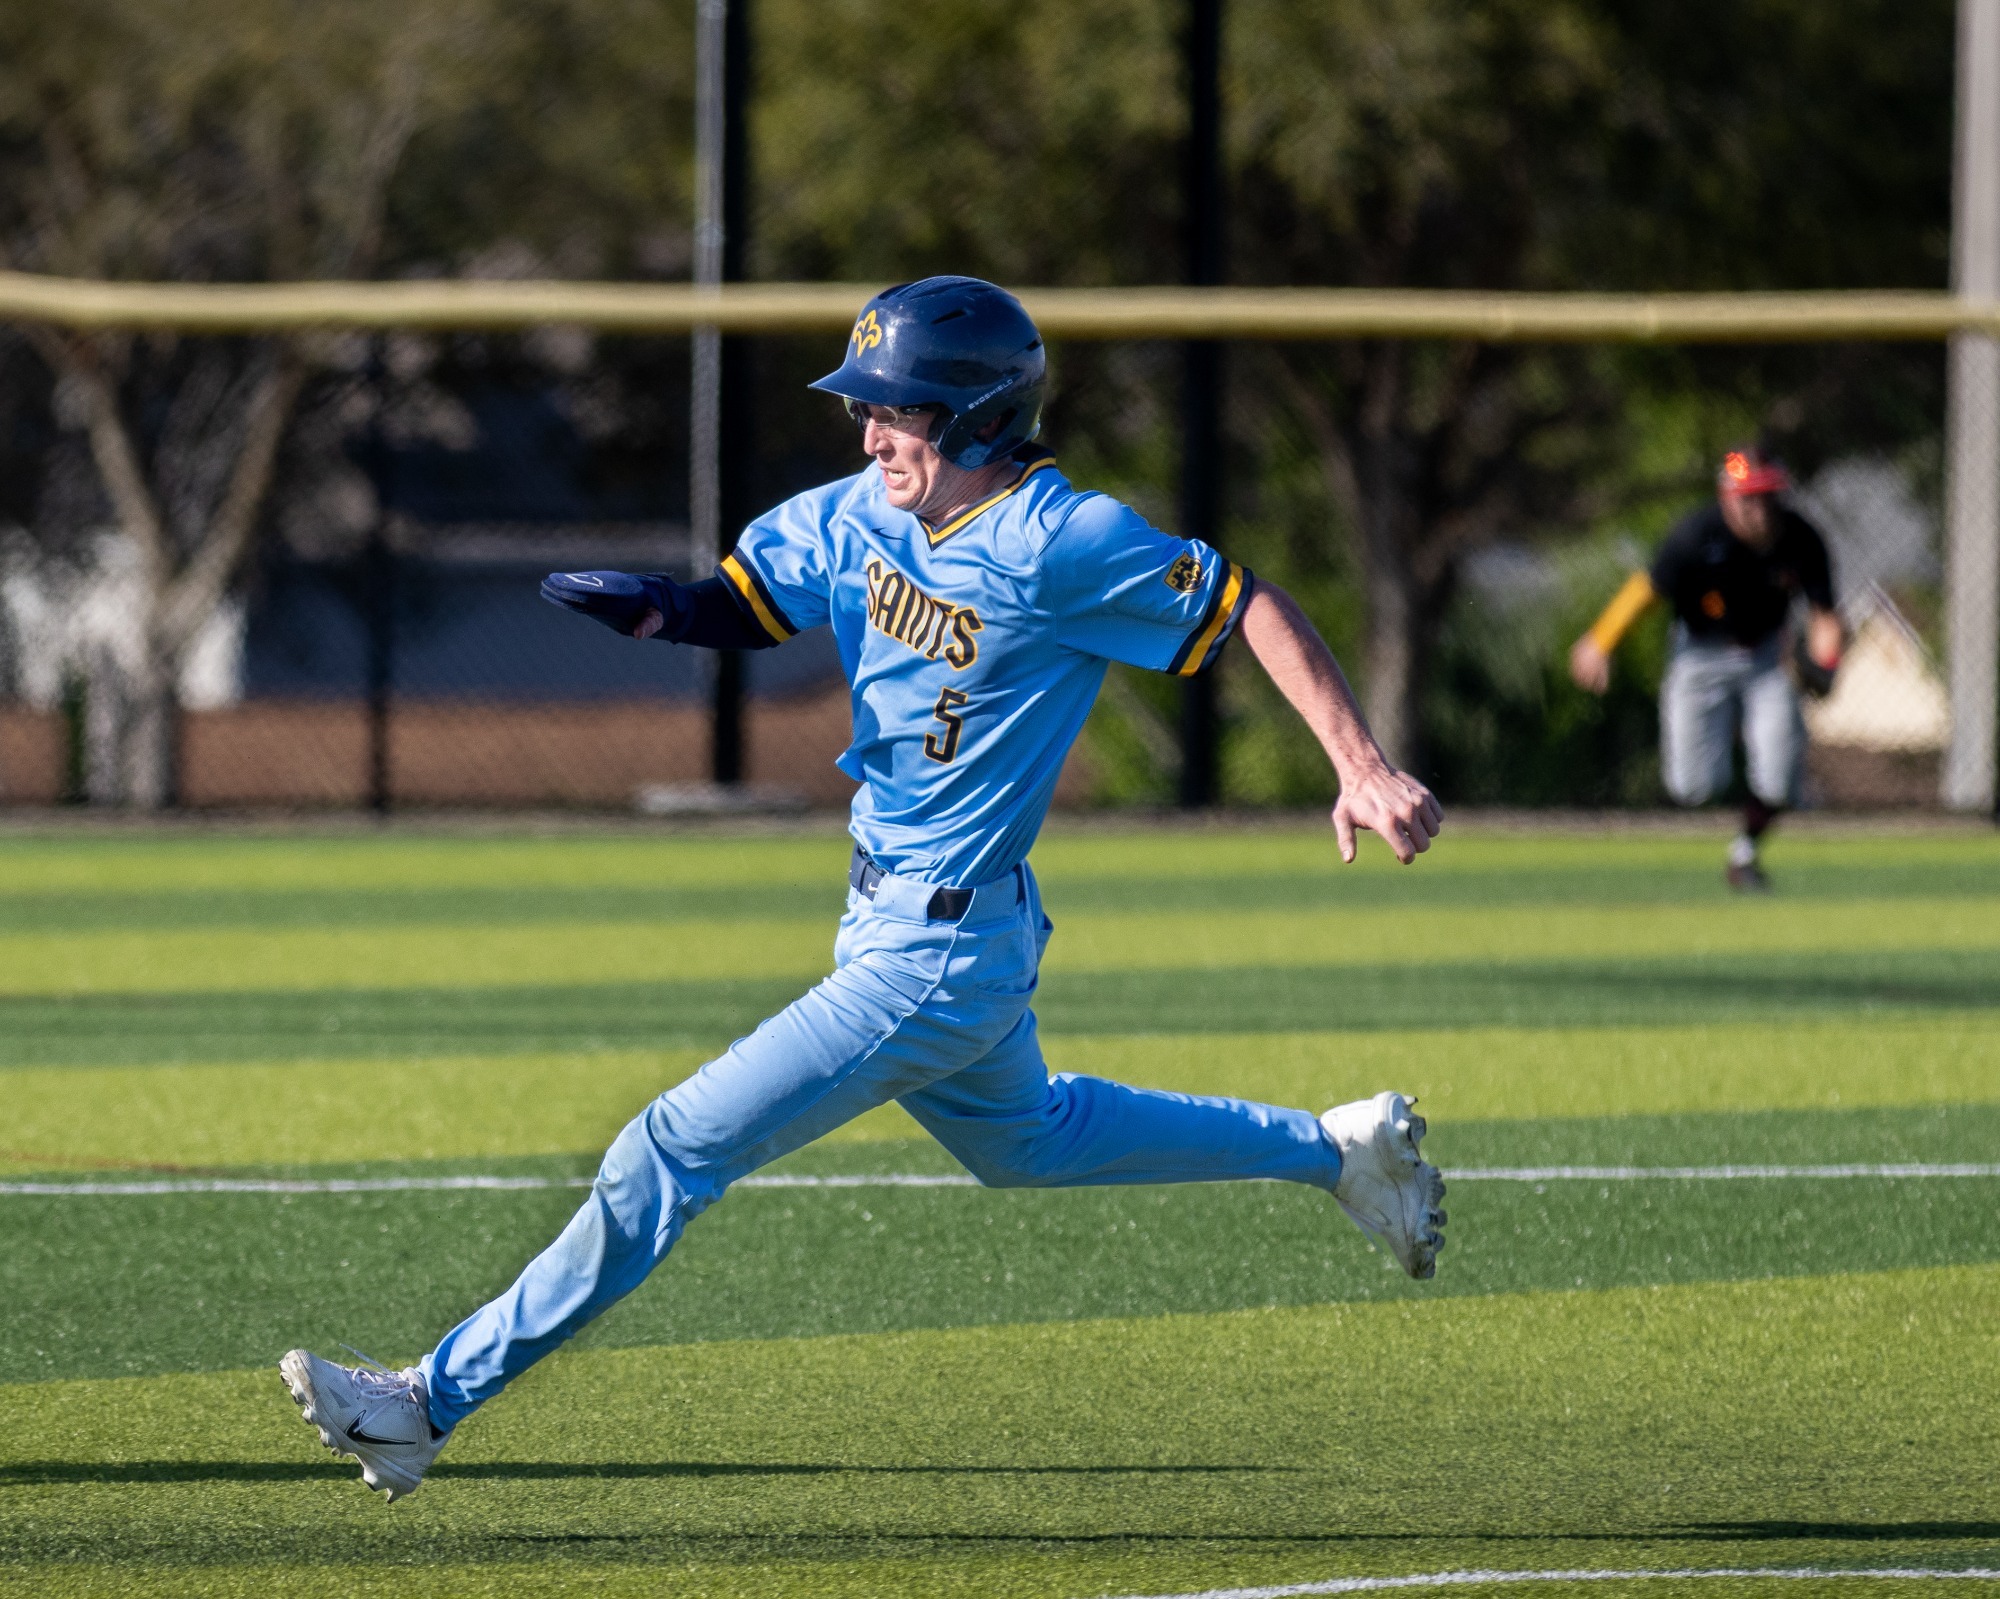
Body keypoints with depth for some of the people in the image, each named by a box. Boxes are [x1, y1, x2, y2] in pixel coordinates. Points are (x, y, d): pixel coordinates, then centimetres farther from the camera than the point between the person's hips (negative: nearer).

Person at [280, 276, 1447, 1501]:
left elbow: (1251, 608, -18)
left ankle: (438, 1401, -2)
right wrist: (658, 608, -20)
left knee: (677, 1151, -9)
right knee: (1022, 1138, 32)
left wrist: (1363, 768, -22)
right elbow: (737, 606, 4)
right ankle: (1338, 1149, 44)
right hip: (892, 926, 9)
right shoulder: (863, 517, 1)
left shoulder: (1056, 541, -21)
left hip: (941, 956, -9)